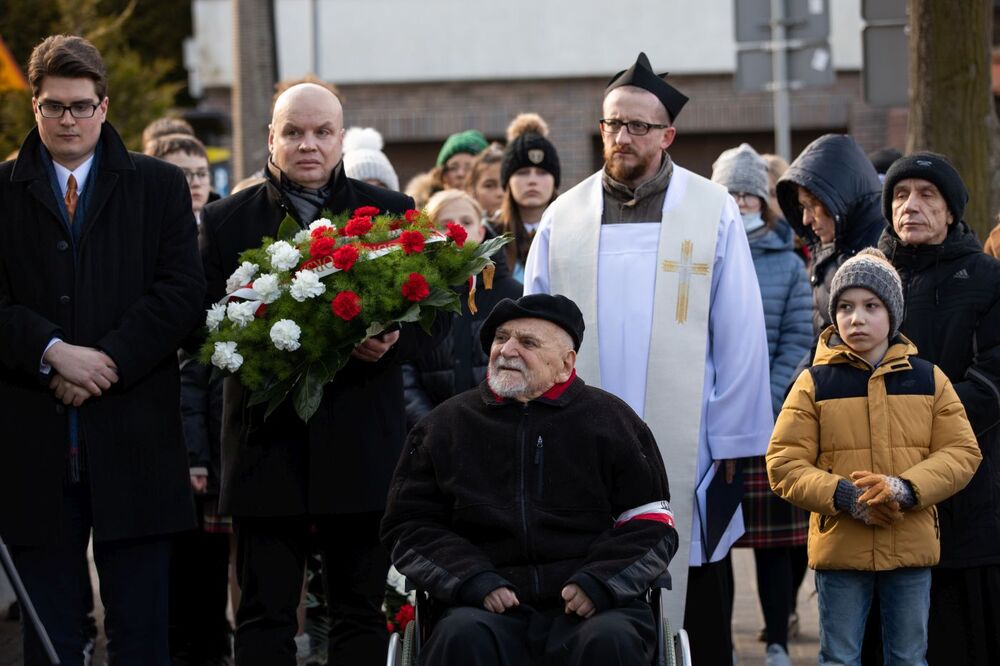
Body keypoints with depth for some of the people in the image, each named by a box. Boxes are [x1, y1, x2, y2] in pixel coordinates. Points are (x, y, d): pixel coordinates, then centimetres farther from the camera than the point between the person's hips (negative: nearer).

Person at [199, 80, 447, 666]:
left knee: (362, 614, 7)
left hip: (362, 443, 0)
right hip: (267, 440, 0)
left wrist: (391, 343, -15)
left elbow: (435, 314, 5)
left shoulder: (393, 213, 7)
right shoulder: (227, 221, 7)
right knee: (264, 616, 2)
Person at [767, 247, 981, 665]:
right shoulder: (814, 383, 0)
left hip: (911, 549, 1)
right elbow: (783, 464, -4)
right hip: (840, 548, -1)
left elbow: (962, 452, 0)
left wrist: (906, 488, -17)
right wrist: (843, 495, -19)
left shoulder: (928, 379, 6)